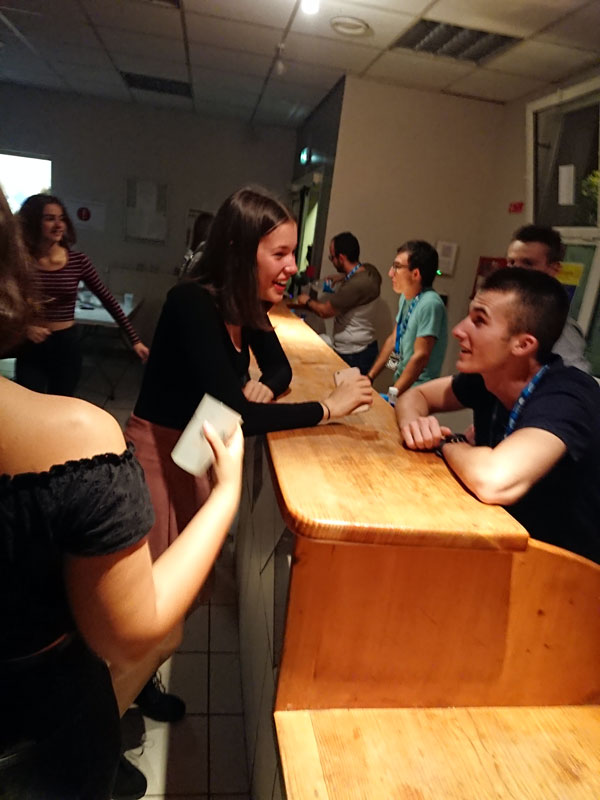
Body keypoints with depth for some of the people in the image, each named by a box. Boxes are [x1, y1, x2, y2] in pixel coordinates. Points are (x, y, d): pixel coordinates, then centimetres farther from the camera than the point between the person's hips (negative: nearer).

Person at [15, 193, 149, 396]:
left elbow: (108, 300, -3)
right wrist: (25, 327, -20)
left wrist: (134, 339, -6)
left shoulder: (78, 261, -4)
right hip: (31, 348, -1)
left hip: (67, 345, 1)